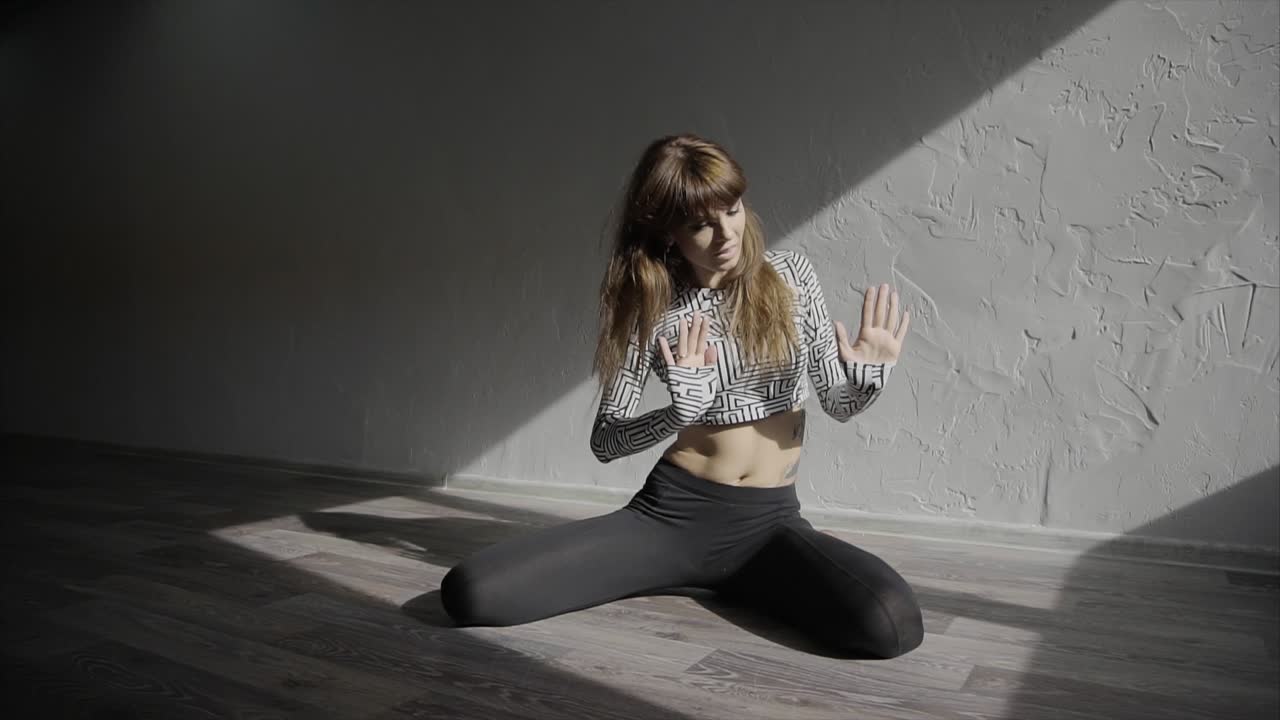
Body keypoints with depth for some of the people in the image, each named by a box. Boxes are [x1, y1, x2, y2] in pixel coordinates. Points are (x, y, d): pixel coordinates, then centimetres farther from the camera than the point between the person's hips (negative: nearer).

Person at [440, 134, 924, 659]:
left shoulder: (790, 273, 1)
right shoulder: (651, 305, -2)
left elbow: (839, 405, 6)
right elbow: (604, 441, -3)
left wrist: (868, 377, -17)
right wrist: (682, 409, -22)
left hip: (769, 522, 1)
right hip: (670, 513, -1)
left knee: (892, 626, -31)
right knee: (469, 591, -18)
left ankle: (729, 581, 1)